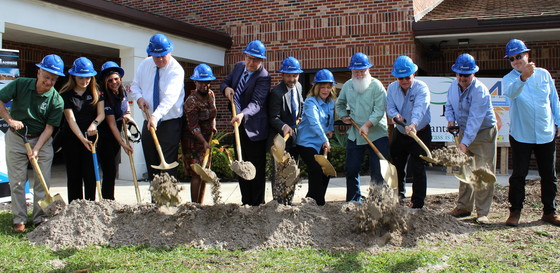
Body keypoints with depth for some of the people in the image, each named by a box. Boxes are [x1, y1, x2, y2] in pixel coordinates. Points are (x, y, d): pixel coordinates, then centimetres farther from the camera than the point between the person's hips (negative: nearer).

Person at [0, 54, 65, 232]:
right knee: (17, 181, 3)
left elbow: (49, 128, -12)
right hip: (16, 138, 0)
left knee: (43, 181, -1)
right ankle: (19, 219, 11)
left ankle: (40, 218, 10)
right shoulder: (20, 84, -11)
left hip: (42, 139, 0)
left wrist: (36, 149, -20)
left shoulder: (56, 100, -12)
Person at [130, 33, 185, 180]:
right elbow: (135, 86, 15)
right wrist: (139, 97, -8)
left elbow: (170, 96, -29)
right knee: (151, 164, 11)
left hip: (170, 123, -6)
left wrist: (156, 116, -43)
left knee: (168, 164, -11)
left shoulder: (176, 70, -16)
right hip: (149, 122, 6)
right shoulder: (145, 64, 5)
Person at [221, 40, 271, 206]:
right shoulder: (239, 67, 7)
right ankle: (246, 202, 23)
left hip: (254, 129, -8)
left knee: (256, 168, -1)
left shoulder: (263, 77, -16)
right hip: (238, 125, 8)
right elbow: (225, 83, 18)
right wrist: (226, 88, -7)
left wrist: (242, 115, -45)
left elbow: (257, 103, -27)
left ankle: (257, 204, 7)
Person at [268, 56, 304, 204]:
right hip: (280, 137, -8)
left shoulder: (298, 87, 4)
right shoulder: (276, 92, -20)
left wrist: (300, 118, 9)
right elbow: (273, 118, -22)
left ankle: (289, 201, 27)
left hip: (295, 136, 8)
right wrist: (284, 127, -38)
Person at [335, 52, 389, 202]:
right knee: (351, 169, 9)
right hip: (354, 135, 5)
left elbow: (379, 110, -15)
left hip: (377, 135, -5)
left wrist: (367, 125, -26)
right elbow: (340, 104, 26)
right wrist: (343, 116, 8)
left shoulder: (376, 85, -8)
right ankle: (354, 200, 22)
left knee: (377, 171, -4)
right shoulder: (347, 86, 9)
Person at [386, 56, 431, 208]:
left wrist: (413, 124, -54)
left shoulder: (421, 88, -19)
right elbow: (390, 107, -9)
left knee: (417, 168, -8)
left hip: (420, 133, -5)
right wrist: (395, 115, -33)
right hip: (400, 133, 5)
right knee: (397, 166, 14)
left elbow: (419, 108, -36)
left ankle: (418, 204, 2)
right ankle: (399, 196, 35)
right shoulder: (392, 88, -2)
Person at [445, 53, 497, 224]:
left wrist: (465, 142, -35)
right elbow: (449, 105, 16)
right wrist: (450, 119, -4)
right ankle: (464, 207, 20)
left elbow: (475, 120, -30)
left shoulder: (480, 91, -25)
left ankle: (482, 212, -2)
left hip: (484, 133, -7)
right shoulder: (454, 86, -1)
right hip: (464, 132, 7)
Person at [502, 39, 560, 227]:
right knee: (518, 175, 0)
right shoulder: (509, 79, -5)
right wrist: (523, 77, -48)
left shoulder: (543, 74, 3)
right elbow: (511, 92, -30)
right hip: (521, 136, -2)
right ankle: (515, 211, 11)